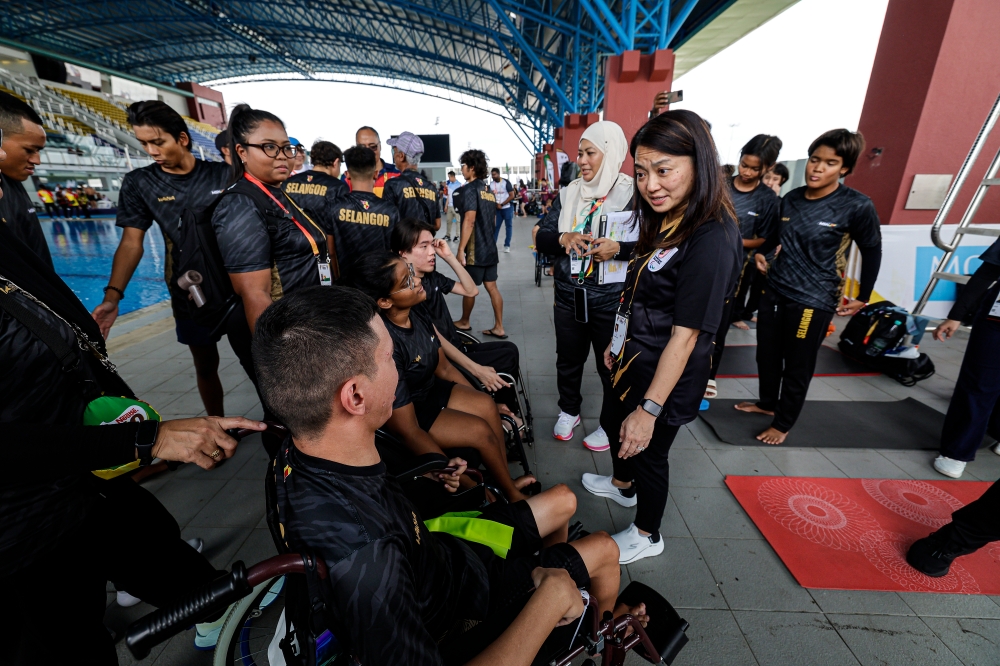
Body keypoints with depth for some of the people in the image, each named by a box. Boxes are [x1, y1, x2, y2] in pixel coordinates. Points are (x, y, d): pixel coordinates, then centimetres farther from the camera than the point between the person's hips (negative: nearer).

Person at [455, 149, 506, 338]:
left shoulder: (470, 189, -11)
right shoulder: (489, 190, 14)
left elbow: (469, 220, -20)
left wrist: (461, 249, -20)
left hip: (475, 250, -8)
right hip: (490, 248, 8)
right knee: (492, 287, 8)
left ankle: (464, 322, 26)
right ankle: (498, 328, 10)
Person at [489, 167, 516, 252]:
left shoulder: (506, 182, -10)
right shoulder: (491, 184, 2)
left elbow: (512, 196, -12)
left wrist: (501, 204, -16)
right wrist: (496, 204, -11)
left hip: (507, 208, -3)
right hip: (497, 208, 3)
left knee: (509, 226, 4)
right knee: (495, 226, 1)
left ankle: (507, 245, 11)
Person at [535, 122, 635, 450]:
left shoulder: (632, 194, -7)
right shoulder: (568, 193, 7)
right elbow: (541, 237, 3)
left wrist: (618, 248, -30)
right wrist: (563, 238, -18)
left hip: (610, 300, -4)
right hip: (568, 297, 5)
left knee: (611, 366, 10)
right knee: (568, 360, 17)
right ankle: (568, 411, 40)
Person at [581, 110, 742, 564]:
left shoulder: (711, 241, -27)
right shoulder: (666, 222, 2)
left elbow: (685, 335, -29)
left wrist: (649, 408, -27)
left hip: (664, 376, -9)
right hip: (633, 358, 9)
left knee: (646, 450, 13)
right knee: (614, 425, 27)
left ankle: (647, 535, 42)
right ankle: (622, 486, 58)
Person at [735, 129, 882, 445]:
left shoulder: (857, 206, -11)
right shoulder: (791, 198, 3)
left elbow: (872, 252, 0)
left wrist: (863, 298, 1)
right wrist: (761, 251, 7)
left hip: (813, 301, -5)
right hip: (774, 290, 5)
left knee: (798, 368, 6)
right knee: (767, 355, 16)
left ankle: (783, 423, 23)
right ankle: (767, 402, 39)